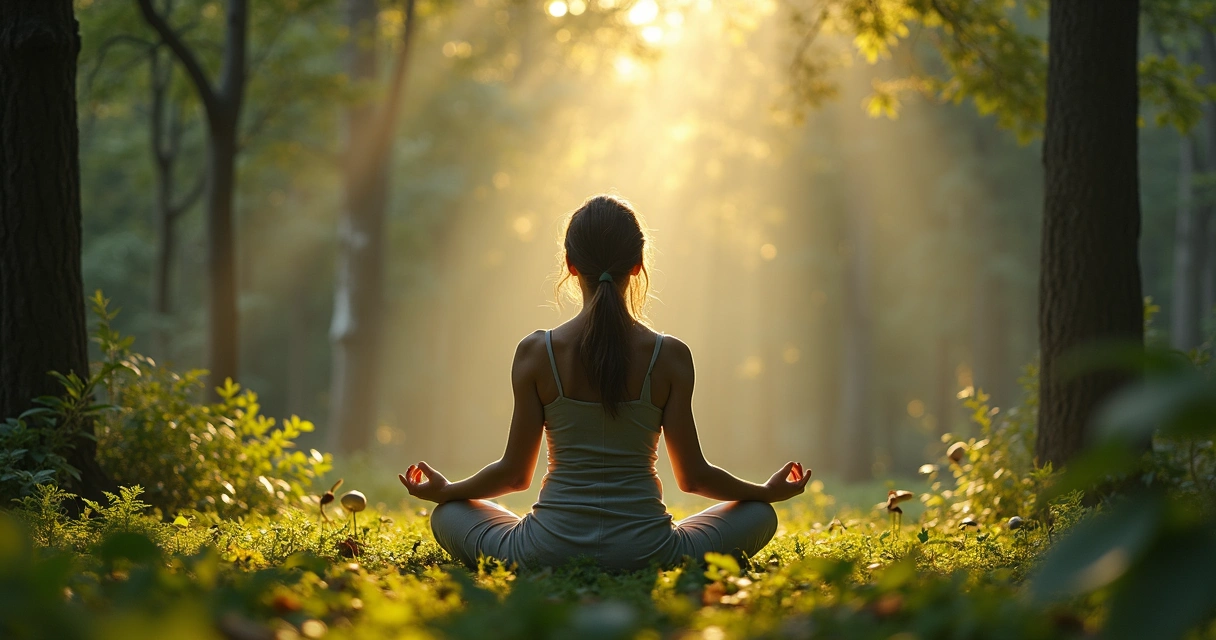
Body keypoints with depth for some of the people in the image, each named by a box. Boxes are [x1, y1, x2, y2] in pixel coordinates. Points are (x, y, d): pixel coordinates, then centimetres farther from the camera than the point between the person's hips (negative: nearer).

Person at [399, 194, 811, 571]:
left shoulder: (536, 353, -4)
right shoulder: (669, 357, -4)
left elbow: (515, 472, 2)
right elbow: (693, 476, 2)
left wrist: (445, 491, 22)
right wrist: (769, 492, 20)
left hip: (548, 553, 0)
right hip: (644, 552, 1)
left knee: (448, 514, 26)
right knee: (759, 516, 23)